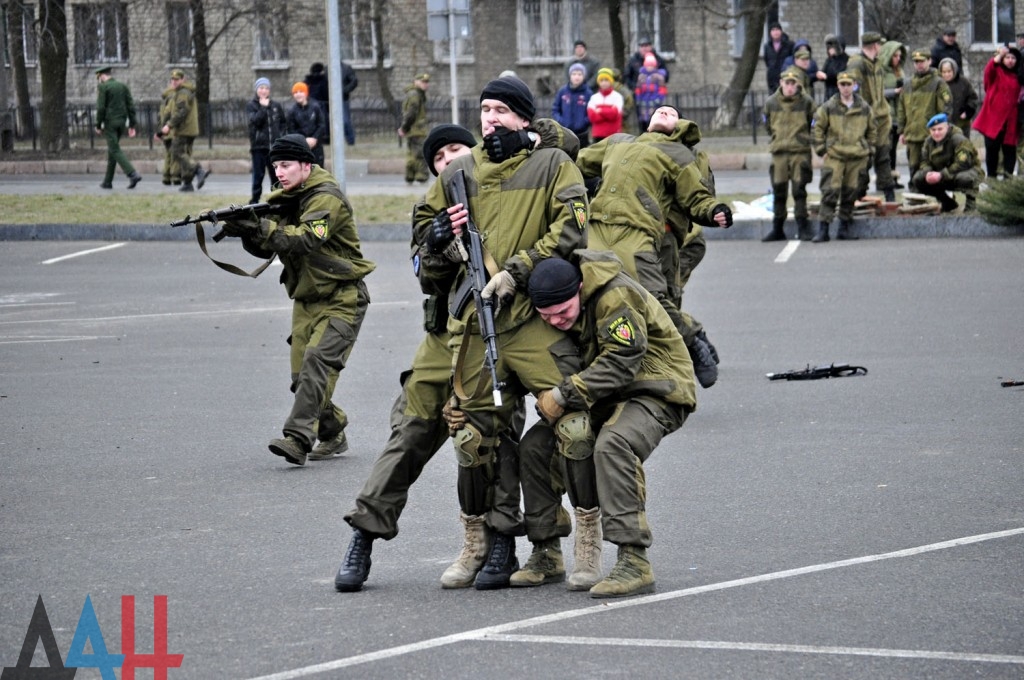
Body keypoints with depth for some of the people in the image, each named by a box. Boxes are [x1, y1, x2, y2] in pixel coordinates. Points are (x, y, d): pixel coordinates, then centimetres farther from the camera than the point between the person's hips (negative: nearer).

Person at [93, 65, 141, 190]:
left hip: (109, 122, -7)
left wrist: (98, 126, -6)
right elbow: (131, 106, 5)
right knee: (112, 150, 16)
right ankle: (108, 181, 18)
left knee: (115, 151, -8)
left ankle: (133, 175, -24)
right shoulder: (123, 86, 10)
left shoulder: (102, 87, -8)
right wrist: (132, 125, 7)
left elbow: (101, 108, -14)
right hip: (121, 122, 7)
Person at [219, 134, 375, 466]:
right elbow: (266, 248, 5)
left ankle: (298, 438, -31)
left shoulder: (326, 198, -16)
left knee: (317, 361, -22)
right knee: (302, 375, 3)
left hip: (340, 301, -8)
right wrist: (247, 231, -16)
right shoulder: (285, 200, 9)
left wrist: (261, 227, -38)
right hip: (306, 299, 8)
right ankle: (333, 434, 19)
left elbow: (307, 239, -31)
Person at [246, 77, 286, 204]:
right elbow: (254, 120, -14)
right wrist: (263, 107, -14)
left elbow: (283, 122, 20)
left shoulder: (276, 105, 9)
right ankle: (254, 201, 2)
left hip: (275, 146, 2)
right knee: (258, 175, -3)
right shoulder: (251, 105, 2)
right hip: (258, 146, -2)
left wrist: (281, 134, 6)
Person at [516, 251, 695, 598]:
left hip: (654, 391, -8)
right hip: (603, 396, 8)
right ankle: (545, 553, 7)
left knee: (611, 445, -35)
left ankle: (634, 562, -35)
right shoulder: (553, 308, 1)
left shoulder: (616, 296, -24)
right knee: (535, 445, -4)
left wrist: (564, 394, -28)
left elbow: (622, 362, -29)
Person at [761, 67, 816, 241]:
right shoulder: (771, 103, 3)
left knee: (799, 191, -7)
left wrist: (802, 139, 6)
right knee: (778, 191, 6)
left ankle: (803, 228, -1)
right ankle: (777, 229, 14)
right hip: (779, 153, 3)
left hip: (800, 152, -3)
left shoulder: (806, 102, -4)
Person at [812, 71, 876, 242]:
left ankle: (844, 228, 17)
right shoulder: (828, 108, -1)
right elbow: (817, 128, 6)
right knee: (830, 192, -10)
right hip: (833, 157, -3)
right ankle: (822, 229, -9)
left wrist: (867, 149, 13)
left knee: (850, 193, 7)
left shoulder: (864, 108, 6)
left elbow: (872, 130, 19)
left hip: (857, 157, 3)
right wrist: (821, 150, 0)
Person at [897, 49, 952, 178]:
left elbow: (945, 108, -6)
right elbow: (901, 109, 19)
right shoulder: (908, 86, 16)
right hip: (912, 134, 5)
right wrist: (902, 131, 14)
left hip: (931, 135, -5)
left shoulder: (938, 83, -1)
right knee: (914, 167, 8)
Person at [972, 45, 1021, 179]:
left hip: (1010, 119, 3)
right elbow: (989, 70, -24)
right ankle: (991, 176, 7)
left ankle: (1008, 176, 2)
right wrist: (999, 56, -35)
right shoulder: (996, 72, 0)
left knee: (1010, 148, 0)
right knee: (992, 147, 1)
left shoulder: (1017, 76, 12)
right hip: (993, 118, -3)